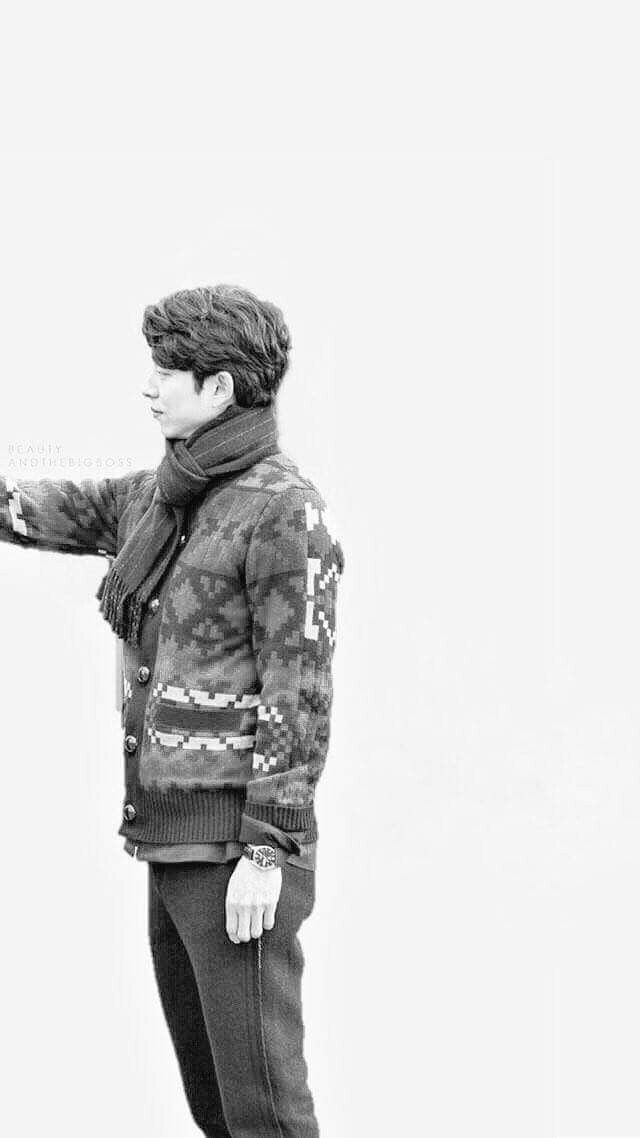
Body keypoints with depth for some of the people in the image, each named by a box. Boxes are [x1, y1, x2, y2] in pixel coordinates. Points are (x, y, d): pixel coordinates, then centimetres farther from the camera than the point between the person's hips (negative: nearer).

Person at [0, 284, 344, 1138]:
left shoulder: (285, 511, -13)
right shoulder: (157, 498, 11)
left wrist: (267, 852, -18)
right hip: (174, 838, 8)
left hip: (237, 842, -8)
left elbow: (299, 694, -16)